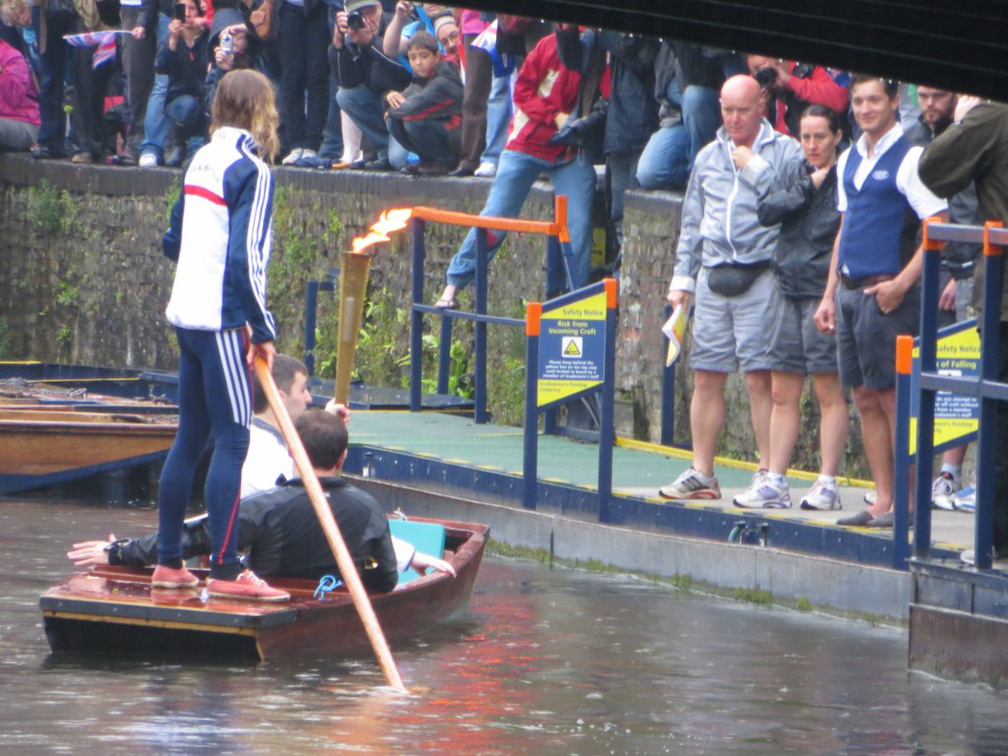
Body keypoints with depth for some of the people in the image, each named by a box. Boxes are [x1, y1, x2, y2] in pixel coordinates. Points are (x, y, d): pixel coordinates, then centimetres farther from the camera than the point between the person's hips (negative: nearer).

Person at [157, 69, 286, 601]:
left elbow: (174, 241, 19)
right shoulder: (251, 170, -13)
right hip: (221, 322, -8)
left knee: (190, 438, 13)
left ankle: (168, 562, 16)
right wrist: (262, 329, -13)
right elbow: (244, 259, -19)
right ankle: (225, 571, -9)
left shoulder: (201, 161, 12)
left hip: (186, 313, 8)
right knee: (231, 442, -7)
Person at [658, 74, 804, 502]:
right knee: (706, 377, 6)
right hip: (713, 275, 5)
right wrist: (682, 277, 17)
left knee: (760, 377, -8)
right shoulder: (708, 157, 18)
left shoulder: (785, 152, 2)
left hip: (760, 277, -5)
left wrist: (755, 169, -11)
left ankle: (769, 474, -5)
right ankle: (701, 474, 12)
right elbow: (692, 223, 23)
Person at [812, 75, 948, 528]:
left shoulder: (909, 159, -8)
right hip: (850, 289, 8)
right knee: (865, 398, 7)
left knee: (893, 397, -7)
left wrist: (901, 283, -19)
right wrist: (830, 295, 18)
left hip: (886, 292, -8)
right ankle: (882, 501, 11)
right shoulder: (848, 161, 16)